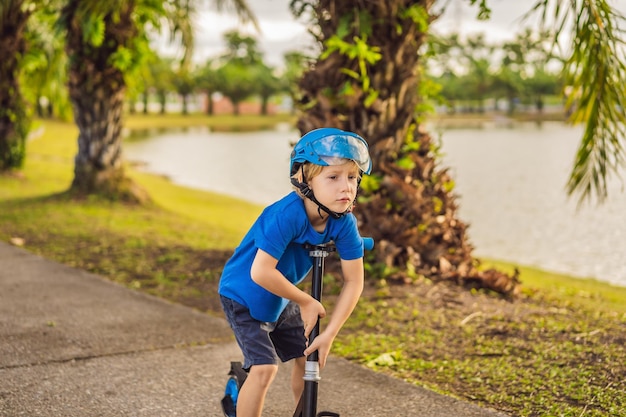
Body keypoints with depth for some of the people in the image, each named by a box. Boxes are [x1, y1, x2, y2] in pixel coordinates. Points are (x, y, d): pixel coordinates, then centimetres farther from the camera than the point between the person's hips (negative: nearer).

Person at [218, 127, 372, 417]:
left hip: (280, 299, 7)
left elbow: (354, 281, -12)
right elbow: (261, 273, -38)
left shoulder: (344, 222, -17)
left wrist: (329, 333, -16)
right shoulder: (287, 215, -36)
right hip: (244, 297, -6)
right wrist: (307, 302, -24)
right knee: (264, 369, -18)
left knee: (309, 357, 13)